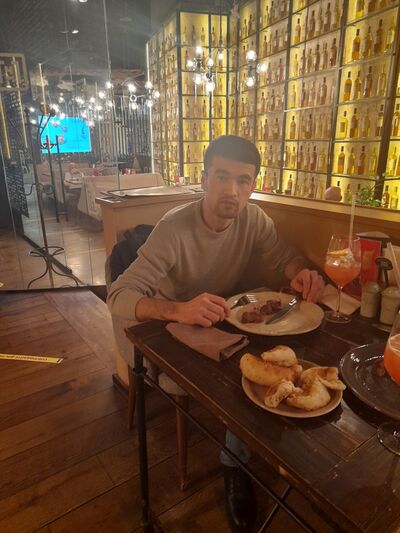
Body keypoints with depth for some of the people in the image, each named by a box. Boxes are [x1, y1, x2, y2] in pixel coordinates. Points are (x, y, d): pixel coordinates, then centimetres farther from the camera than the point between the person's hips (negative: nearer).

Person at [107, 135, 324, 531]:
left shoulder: (253, 218, -9)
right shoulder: (174, 229, -25)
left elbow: (284, 257, -2)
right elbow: (118, 296, -31)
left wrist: (302, 272, -27)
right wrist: (177, 310, -50)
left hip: (226, 321, 5)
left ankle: (236, 463, 6)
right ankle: (237, 464, 5)